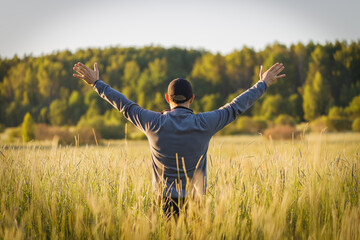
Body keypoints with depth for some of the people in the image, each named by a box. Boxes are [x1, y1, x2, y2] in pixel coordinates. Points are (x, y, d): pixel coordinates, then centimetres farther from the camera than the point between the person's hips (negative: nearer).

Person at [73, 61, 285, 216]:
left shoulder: (154, 123, -4)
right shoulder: (204, 124, -4)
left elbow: (124, 105, 7)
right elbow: (235, 107, 5)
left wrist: (96, 83, 20)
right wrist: (263, 84, 18)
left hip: (164, 203, 1)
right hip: (194, 203, 0)